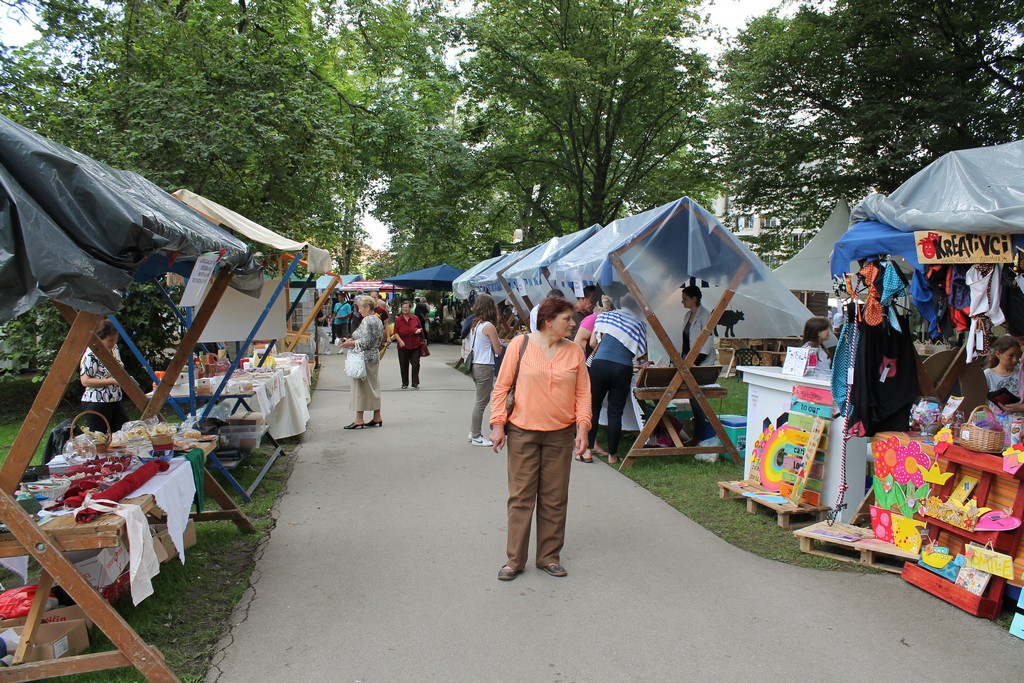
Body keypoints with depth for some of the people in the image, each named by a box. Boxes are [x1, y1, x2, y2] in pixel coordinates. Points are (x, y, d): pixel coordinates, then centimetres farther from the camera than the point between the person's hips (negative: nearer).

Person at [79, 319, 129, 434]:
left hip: (115, 402, 8)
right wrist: (112, 381, -22)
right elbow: (85, 381, -19)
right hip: (96, 404, -8)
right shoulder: (91, 354, -16)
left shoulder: (114, 348, 9)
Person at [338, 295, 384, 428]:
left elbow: (366, 342, -22)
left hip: (364, 358, -10)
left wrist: (351, 343, -9)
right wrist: (351, 341, 13)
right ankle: (377, 418, 17)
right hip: (375, 357, 10)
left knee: (360, 387, -4)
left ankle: (359, 420, 0)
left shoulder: (366, 320, -15)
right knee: (373, 387, 13)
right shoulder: (378, 320, 14)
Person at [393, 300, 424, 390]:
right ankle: (405, 383, 20)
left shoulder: (415, 318, 4)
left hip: (415, 345, 1)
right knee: (404, 365, 6)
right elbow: (396, 332, -2)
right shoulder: (398, 320, -1)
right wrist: (400, 340, -18)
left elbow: (420, 327, 17)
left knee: (416, 364, -3)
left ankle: (415, 383, 6)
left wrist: (419, 330, -7)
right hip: (403, 346, -1)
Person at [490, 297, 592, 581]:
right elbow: (502, 386, -2)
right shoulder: (520, 344, -5)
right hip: (522, 432, -2)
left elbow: (583, 392, 6)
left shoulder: (574, 351, 2)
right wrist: (498, 423, -6)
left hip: (561, 435, 3)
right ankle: (515, 560, 16)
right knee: (521, 496, 4)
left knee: (555, 499, 9)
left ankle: (549, 556, 25)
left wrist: (582, 425, -4)